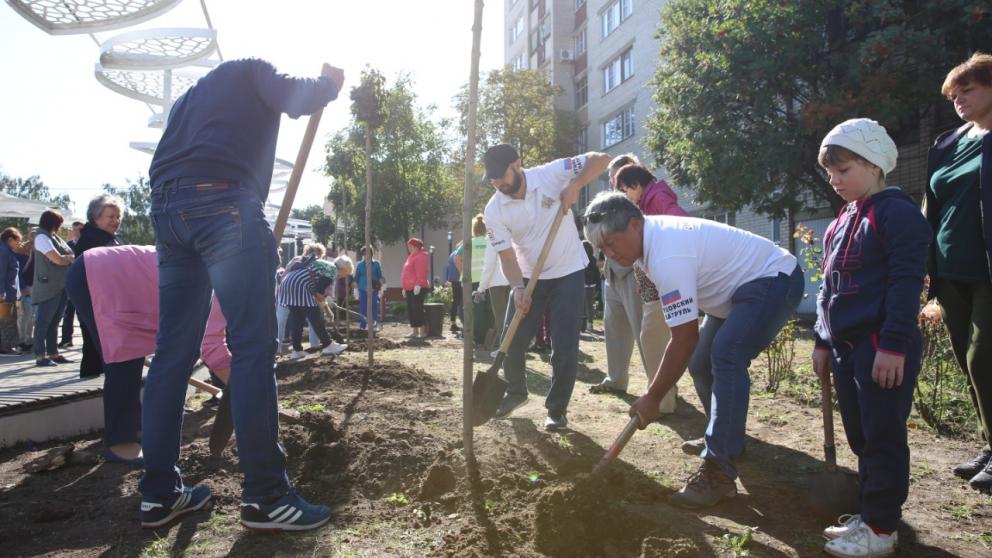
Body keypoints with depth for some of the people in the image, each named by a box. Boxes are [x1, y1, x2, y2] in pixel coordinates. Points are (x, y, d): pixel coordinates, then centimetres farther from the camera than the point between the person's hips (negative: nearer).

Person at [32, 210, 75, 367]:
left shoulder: (55, 237, 17)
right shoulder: (42, 237, -9)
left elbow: (69, 255, 16)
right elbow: (58, 259, -16)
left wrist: (67, 258, -5)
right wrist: (71, 258, 1)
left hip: (61, 286, 8)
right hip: (48, 287, -8)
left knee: (54, 322, 11)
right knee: (43, 322, -3)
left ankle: (53, 353, 16)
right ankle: (40, 356, 0)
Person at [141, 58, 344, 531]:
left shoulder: (196, 92, 37)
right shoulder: (253, 69, 17)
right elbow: (297, 100, -3)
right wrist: (330, 82, 17)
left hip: (166, 209, 8)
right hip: (223, 202, -8)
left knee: (173, 349, 6)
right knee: (253, 346, -11)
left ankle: (159, 493, 9)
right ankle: (264, 497, -11)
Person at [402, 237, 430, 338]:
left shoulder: (420, 256, -8)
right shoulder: (411, 257, 22)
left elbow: (421, 272, -20)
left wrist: (418, 284, -28)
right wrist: (405, 287, 23)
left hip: (418, 288, -10)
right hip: (410, 288, 10)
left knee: (417, 309, -12)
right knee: (410, 310, 9)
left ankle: (423, 331, -8)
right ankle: (415, 331, 15)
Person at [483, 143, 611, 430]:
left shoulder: (551, 174, -17)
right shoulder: (494, 210, -13)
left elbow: (601, 159, -15)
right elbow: (507, 257, -11)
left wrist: (575, 184, -31)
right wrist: (518, 288, -28)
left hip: (568, 273, -2)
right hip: (529, 277, 3)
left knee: (565, 346, -5)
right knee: (511, 342, 3)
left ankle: (557, 408, 13)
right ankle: (516, 392, 32)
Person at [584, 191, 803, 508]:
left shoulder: (667, 258, -32)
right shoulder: (655, 233, -2)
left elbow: (685, 339, -29)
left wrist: (652, 398, -20)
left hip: (774, 280, -11)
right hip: (745, 283, 11)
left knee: (725, 357, -27)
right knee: (703, 360, 10)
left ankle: (719, 473, -24)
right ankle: (726, 435, 28)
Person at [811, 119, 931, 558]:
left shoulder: (895, 212, -10)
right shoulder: (842, 221, 17)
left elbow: (906, 282, -17)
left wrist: (894, 344, -21)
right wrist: (823, 341, 19)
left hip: (883, 347, -9)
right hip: (847, 346, 9)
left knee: (883, 436, 0)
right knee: (860, 436, 16)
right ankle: (872, 513, 29)